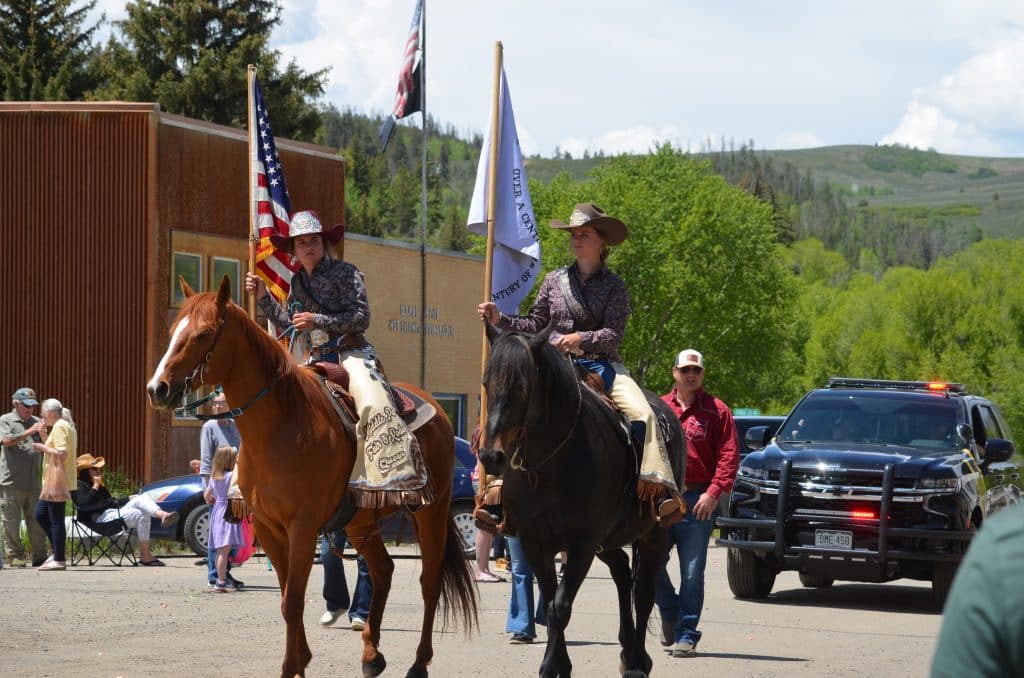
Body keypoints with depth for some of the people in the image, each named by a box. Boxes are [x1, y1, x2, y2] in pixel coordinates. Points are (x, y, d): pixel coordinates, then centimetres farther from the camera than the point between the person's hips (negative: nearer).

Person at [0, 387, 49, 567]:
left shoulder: (37, 422, 17)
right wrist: (29, 432, -22)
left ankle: (39, 557, 9)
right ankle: (15, 557, 6)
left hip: (33, 483, 4)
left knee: (36, 521, 4)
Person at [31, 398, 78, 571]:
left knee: (56, 519, -7)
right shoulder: (66, 426, 19)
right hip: (52, 481, 11)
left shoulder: (60, 427, -12)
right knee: (40, 514, 15)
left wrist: (42, 447, -12)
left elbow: (61, 453, -22)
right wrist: (42, 434, 15)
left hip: (58, 481, -11)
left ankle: (59, 560, -6)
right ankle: (57, 552, 17)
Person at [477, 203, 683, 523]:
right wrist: (500, 319, 2)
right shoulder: (555, 281, 12)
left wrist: (580, 339, -23)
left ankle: (663, 491, -31)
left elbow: (613, 335, -7)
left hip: (602, 365, -2)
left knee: (642, 413, -26)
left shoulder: (614, 286, 4)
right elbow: (534, 324, 17)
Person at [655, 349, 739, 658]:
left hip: (698, 501, -3)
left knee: (692, 572, -2)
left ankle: (686, 634, 5)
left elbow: (729, 456, -3)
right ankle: (670, 612, 24)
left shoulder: (716, 410, 3)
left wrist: (714, 493, -14)